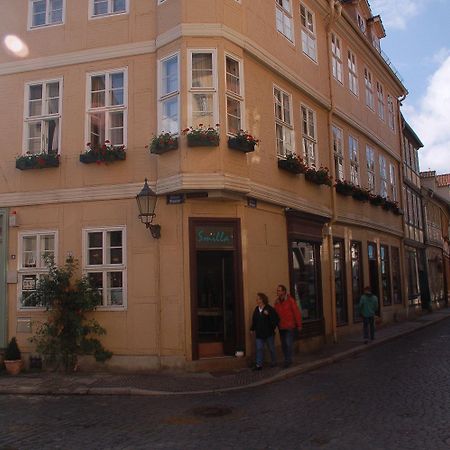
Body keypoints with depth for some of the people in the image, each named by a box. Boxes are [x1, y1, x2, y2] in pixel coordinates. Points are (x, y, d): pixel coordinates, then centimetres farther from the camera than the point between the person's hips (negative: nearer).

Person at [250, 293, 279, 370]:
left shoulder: (269, 309, -9)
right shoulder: (256, 309, 8)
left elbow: (275, 319, -8)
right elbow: (254, 320, 13)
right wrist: (253, 329, 9)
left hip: (269, 333, -4)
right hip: (259, 333, 4)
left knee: (271, 348, 10)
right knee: (259, 349, -1)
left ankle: (273, 362, 26)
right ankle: (259, 365, 0)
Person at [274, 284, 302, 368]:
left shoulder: (290, 300, -10)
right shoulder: (277, 302, 6)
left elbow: (297, 312, -9)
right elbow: (276, 314, 9)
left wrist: (299, 325, -8)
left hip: (289, 326, -6)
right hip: (281, 327, 6)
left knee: (289, 343, -9)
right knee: (284, 344, 11)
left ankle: (288, 360, 1)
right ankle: (287, 360, 23)